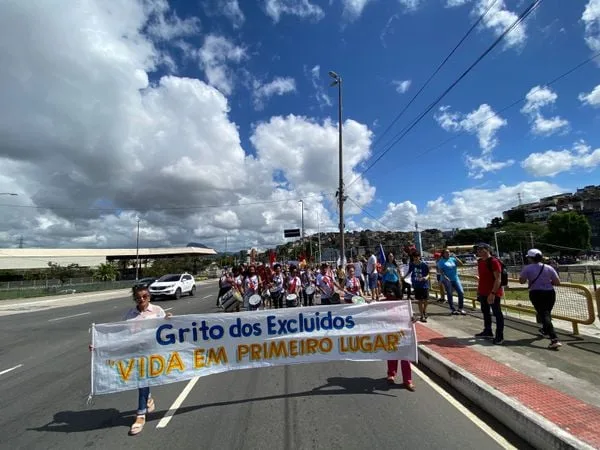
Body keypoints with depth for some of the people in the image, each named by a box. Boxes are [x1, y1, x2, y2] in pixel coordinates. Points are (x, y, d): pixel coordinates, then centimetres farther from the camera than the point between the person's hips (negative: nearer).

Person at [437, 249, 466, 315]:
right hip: (447, 280, -4)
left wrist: (456, 257, -6)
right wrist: (445, 276, -23)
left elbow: (461, 264, 4)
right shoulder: (441, 261, -2)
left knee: (461, 292, -4)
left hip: (455, 279, 4)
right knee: (449, 294, 2)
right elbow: (440, 271, -9)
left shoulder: (452, 259, 10)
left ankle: (461, 308, 9)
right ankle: (452, 310, 12)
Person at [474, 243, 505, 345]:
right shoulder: (480, 261, 10)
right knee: (485, 312, 18)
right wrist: (478, 290, 18)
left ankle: (499, 336, 10)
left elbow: (498, 279, -20)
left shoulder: (494, 262, -16)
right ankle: (488, 332, 32)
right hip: (483, 293, 9)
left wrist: (493, 293, -24)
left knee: (497, 314, 1)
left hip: (493, 293, -9)